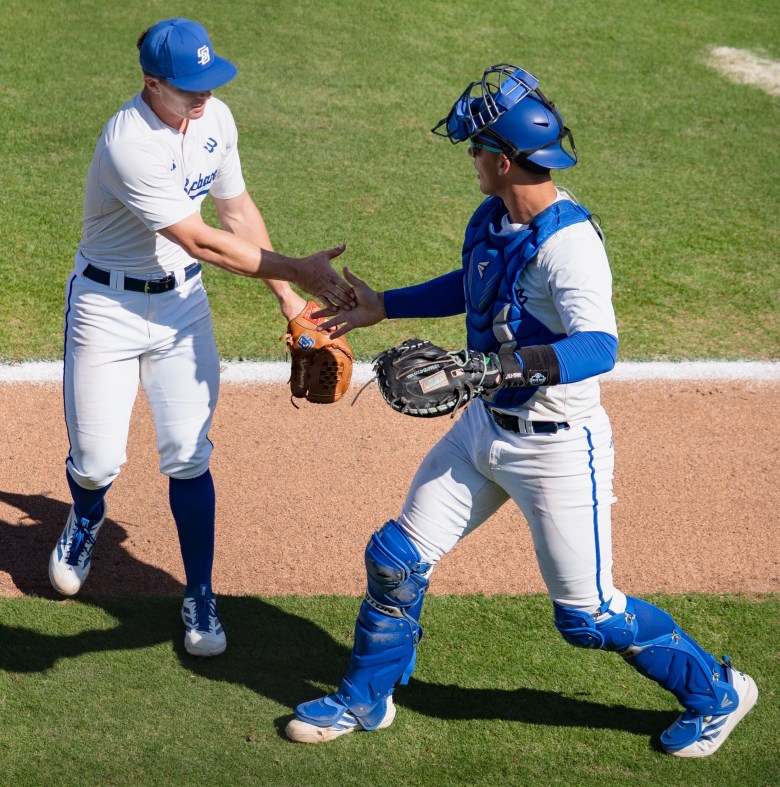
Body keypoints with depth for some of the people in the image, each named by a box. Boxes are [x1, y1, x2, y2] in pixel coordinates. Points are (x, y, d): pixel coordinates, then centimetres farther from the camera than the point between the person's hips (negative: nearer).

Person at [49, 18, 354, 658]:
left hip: (182, 304, 5)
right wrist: (297, 270, -28)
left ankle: (201, 600, 10)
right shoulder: (130, 144, -28)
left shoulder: (215, 119, -4)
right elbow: (201, 242, -28)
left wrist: (288, 296, 7)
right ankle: (87, 520, 40)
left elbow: (238, 210, 9)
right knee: (97, 461, 2)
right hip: (108, 307, -5)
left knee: (188, 458, -1)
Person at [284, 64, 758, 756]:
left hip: (557, 449, -8)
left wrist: (515, 362, -54)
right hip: (484, 429, 8)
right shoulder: (491, 219, 1)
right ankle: (366, 702, 31)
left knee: (587, 615, 3)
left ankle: (717, 693, 25)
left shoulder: (569, 244, -26)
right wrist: (383, 306, 23)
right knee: (396, 560, 10)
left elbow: (599, 347, -40)